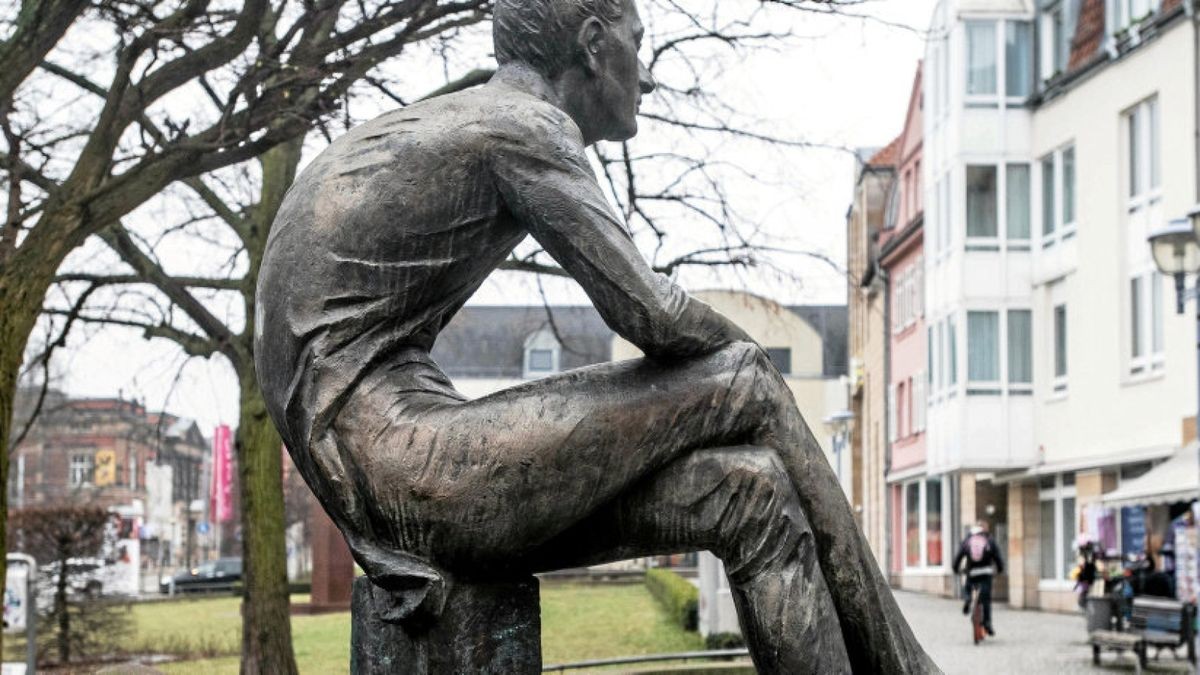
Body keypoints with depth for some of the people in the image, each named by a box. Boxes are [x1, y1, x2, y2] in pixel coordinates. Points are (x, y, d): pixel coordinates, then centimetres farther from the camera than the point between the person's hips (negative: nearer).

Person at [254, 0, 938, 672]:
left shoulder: (436, 127, 23)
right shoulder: (524, 125, -6)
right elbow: (649, 313, -14)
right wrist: (746, 351, 8)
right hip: (406, 471, -9)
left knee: (749, 496, 2)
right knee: (744, 385, -6)